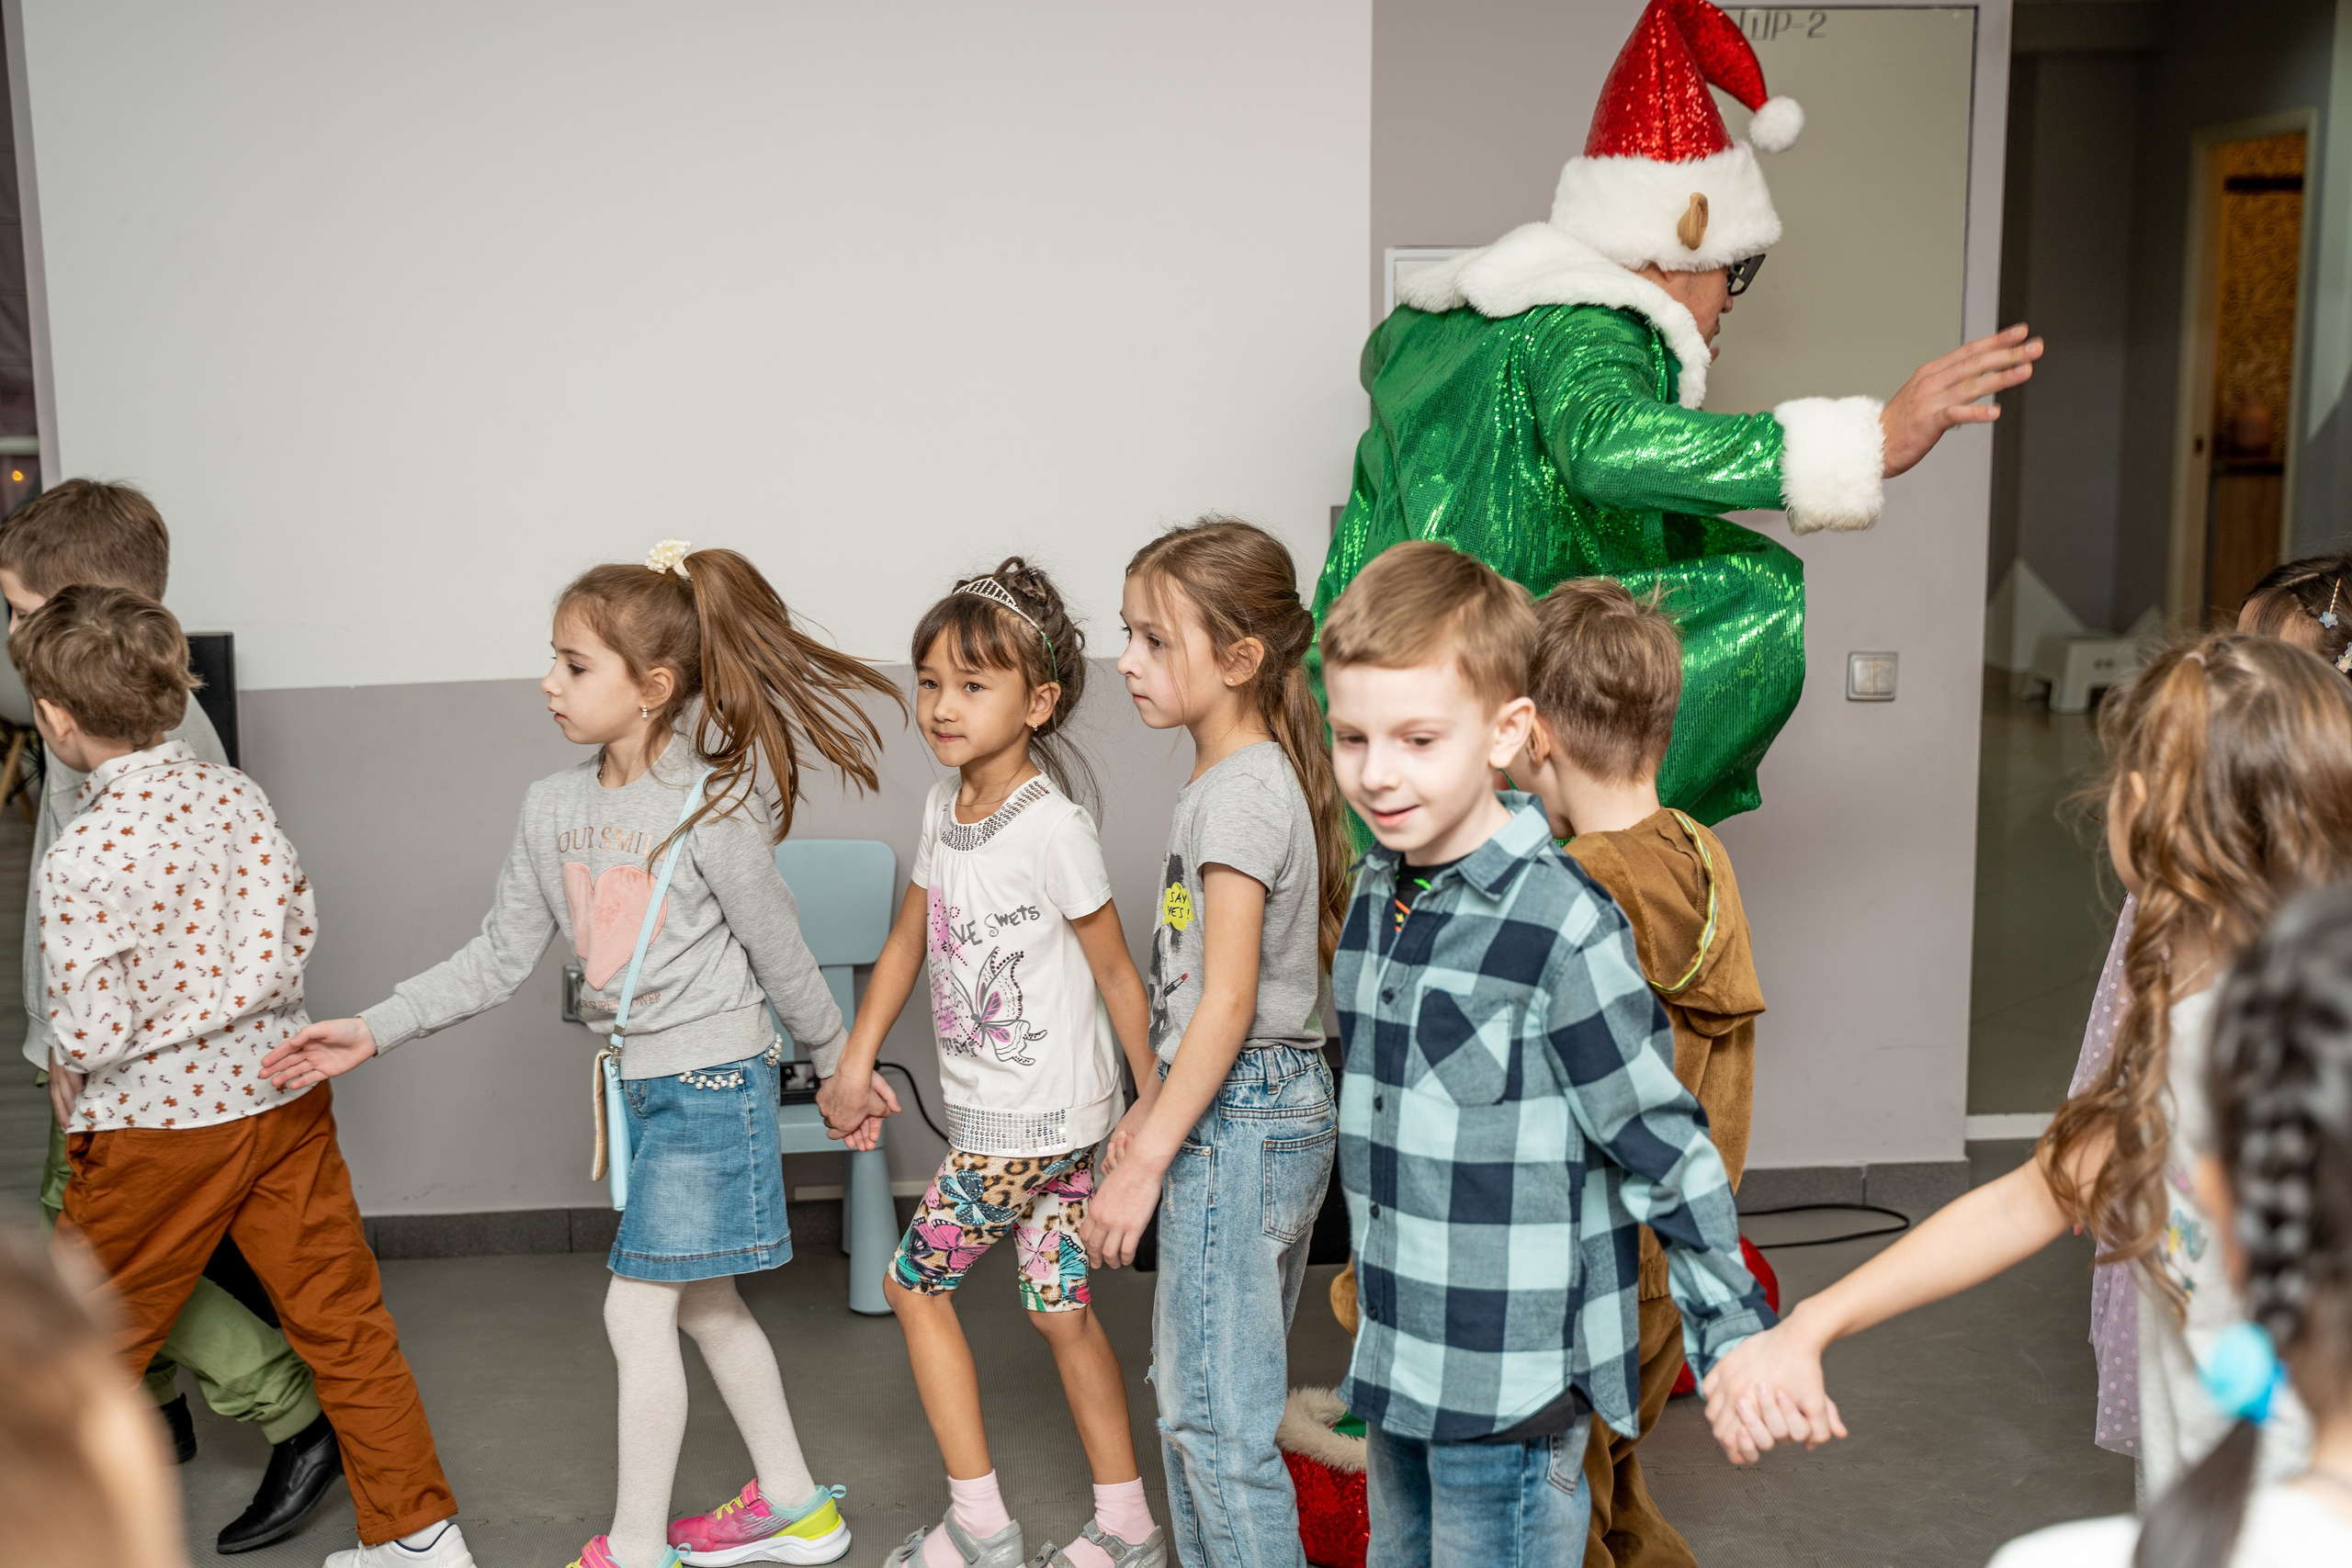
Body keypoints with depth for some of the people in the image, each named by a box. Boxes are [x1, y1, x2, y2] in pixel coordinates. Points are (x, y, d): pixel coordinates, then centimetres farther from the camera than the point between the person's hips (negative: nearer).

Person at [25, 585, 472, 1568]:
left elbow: (92, 1028, -18)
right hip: (279, 1084, 5)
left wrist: (66, 1072, 3)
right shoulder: (234, 794, -3)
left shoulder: (79, 857, -19)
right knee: (343, 1317, 11)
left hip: (156, 1122, -5)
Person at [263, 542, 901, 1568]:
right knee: (703, 1301, 16)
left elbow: (780, 956, -9)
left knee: (636, 1308, -4)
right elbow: (498, 960, 5)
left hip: (713, 1080, -7)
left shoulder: (711, 812, -19)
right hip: (637, 1083, 7)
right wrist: (373, 1031, 0)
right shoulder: (552, 808, 1)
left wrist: (839, 1062, 2)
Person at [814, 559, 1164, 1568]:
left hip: (1037, 1118, -8)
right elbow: (909, 939, 14)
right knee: (1060, 1312, 14)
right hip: (993, 1108, 8)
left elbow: (1115, 968, -13)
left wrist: (1151, 1097, -8)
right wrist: (855, 1067, 13)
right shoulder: (945, 805, 5)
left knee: (913, 1280, 3)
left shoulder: (1051, 827, -19)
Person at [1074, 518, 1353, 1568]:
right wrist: (1157, 1110, 21)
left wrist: (1145, 1161, -21)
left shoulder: (1239, 792, -17)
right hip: (1277, 1104, 10)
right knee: (1188, 1386, 19)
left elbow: (1228, 1002, -22)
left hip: (1240, 1114, -10)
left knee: (1215, 1411, -2)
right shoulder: (1247, 776, 12)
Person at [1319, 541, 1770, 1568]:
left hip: (1513, 1387, -7)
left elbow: (1664, 1149, -15)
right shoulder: (1376, 892, 3)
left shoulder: (1560, 924, -19)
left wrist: (1739, 1346, -11)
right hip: (1396, 1363, 7)